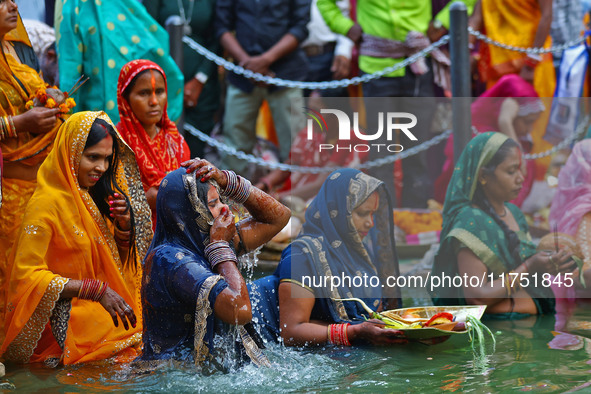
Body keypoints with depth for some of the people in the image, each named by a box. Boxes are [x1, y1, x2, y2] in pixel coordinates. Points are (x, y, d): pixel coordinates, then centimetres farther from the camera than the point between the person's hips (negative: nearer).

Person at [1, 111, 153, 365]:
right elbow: (26, 275, -20)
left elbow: (116, 259, 20)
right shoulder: (47, 203, -14)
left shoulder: (94, 196, 10)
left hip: (99, 308, 8)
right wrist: (97, 290, -24)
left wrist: (124, 227, -3)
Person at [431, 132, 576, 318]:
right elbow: (477, 296, -18)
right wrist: (528, 268, -14)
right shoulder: (469, 222, -12)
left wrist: (546, 266, 2)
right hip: (496, 329, -8)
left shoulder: (514, 212, 13)